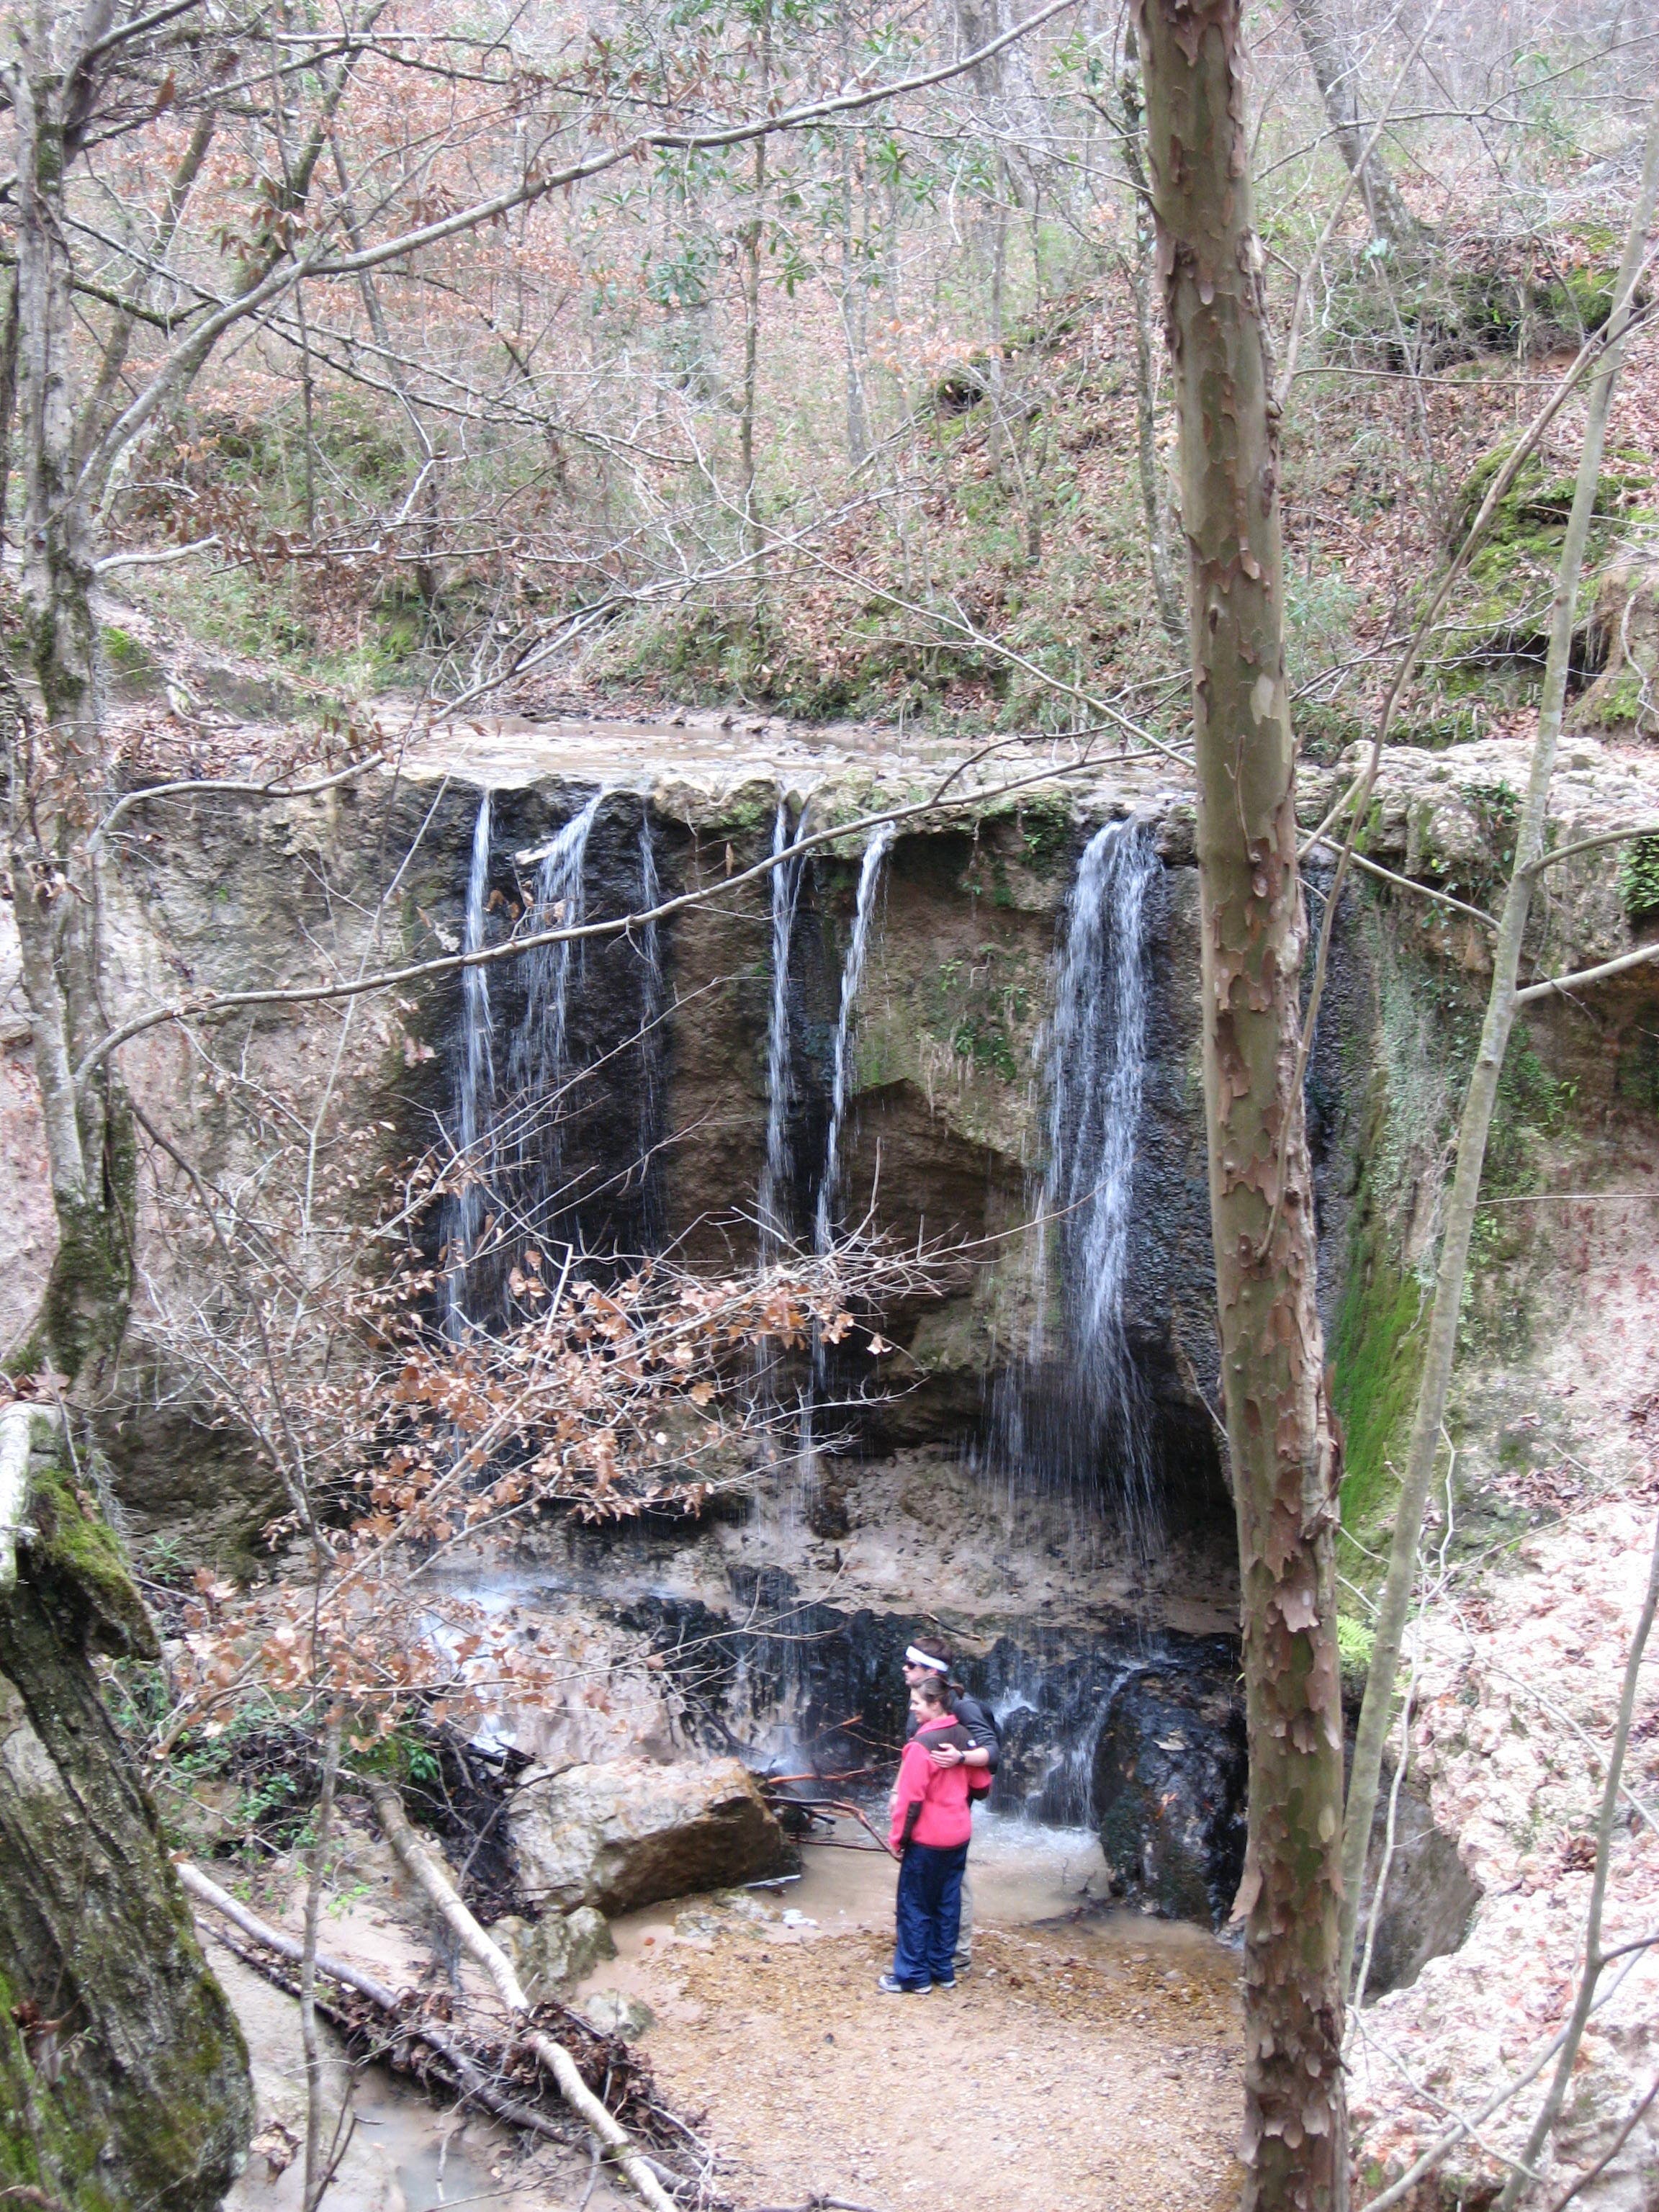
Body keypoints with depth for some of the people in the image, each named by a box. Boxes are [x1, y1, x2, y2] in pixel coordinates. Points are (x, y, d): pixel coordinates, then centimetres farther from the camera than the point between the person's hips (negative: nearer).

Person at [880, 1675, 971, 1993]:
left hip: (928, 1839, -8)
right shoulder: (962, 1735, 2)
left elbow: (911, 1799, -19)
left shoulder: (922, 1745, -21)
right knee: (947, 1903, 15)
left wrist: (899, 1836, -9)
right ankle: (942, 1970, 24)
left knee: (914, 1906, 4)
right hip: (959, 1834, 8)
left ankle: (913, 1976, 10)